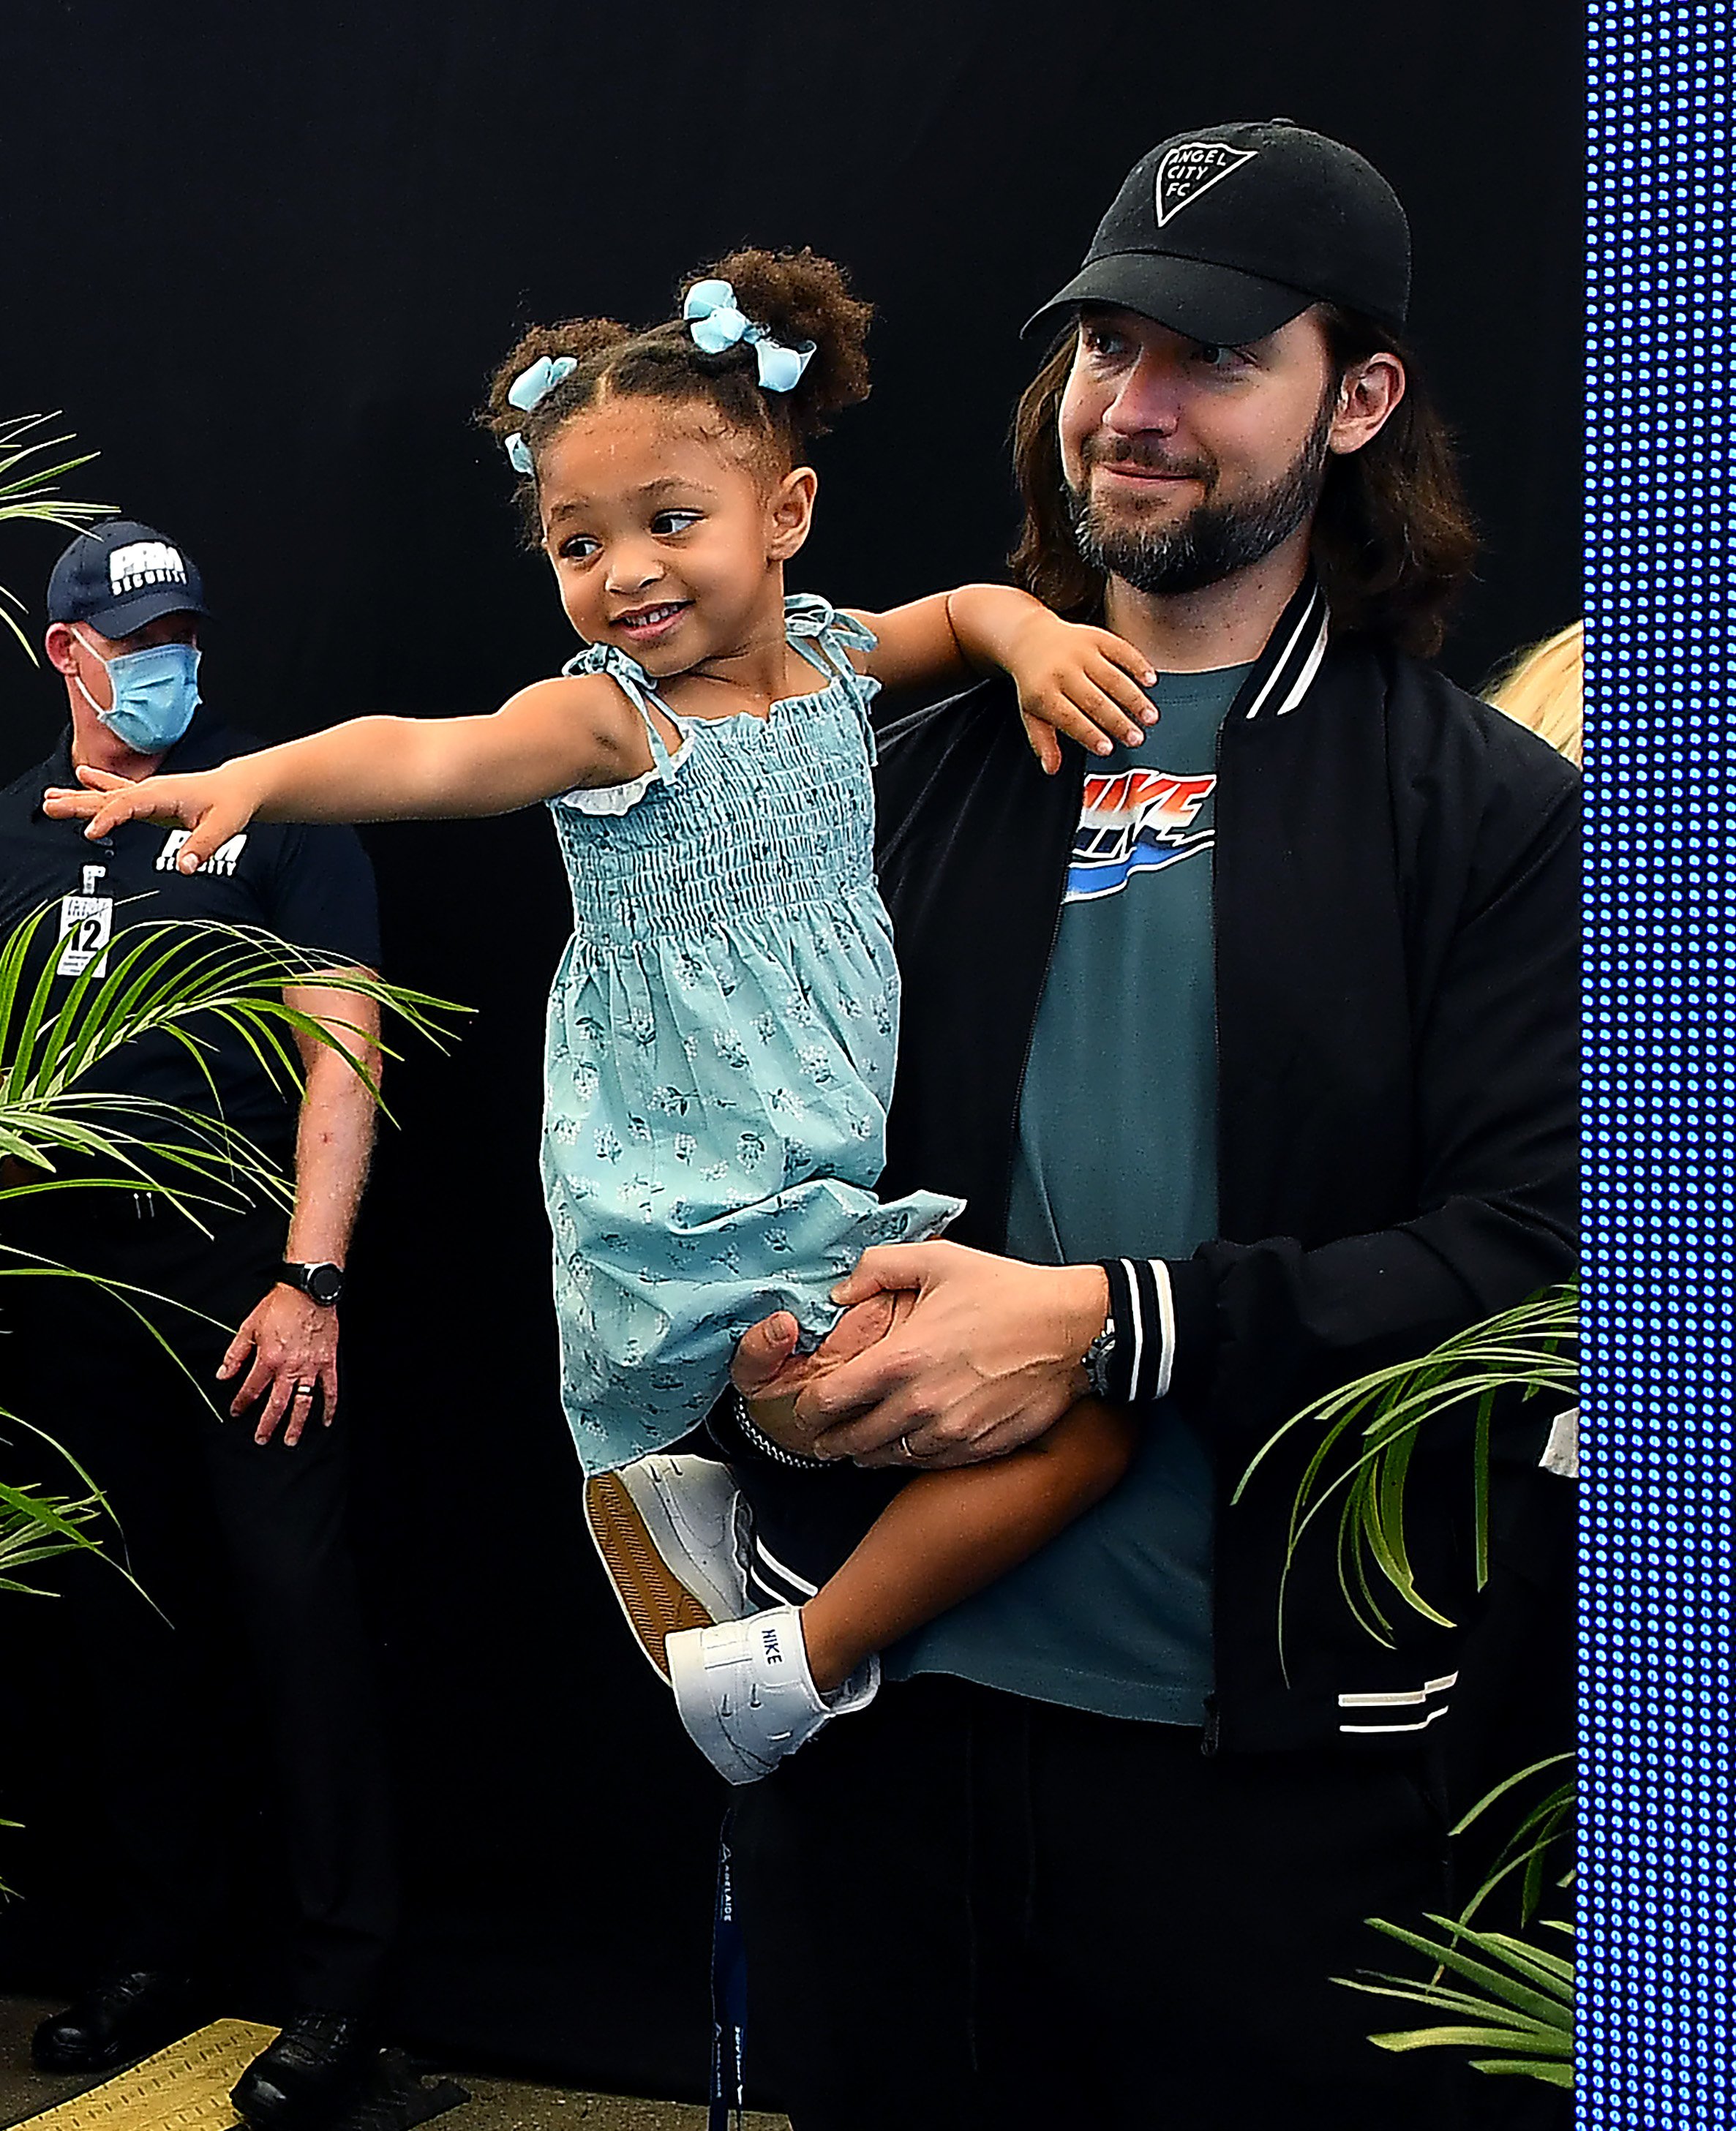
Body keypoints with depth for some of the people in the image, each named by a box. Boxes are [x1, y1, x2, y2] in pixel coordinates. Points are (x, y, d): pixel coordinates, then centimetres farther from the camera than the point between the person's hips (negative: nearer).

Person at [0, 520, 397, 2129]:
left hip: (246, 1275, -4)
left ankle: (338, 1983, 6)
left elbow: (340, 1054, -6)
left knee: (296, 1609, -5)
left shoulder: (277, 809, 0)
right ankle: (158, 1955, 25)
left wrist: (308, 1282, -14)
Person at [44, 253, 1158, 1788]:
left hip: (853, 1180, 7)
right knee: (1076, 1416, -15)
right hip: (704, 1226, -7)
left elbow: (967, 607, 19)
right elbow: (433, 754, -29)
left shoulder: (834, 661, 6)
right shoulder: (607, 714, -12)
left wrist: (1034, 635, -5)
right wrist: (253, 777, -48)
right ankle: (805, 1659, -4)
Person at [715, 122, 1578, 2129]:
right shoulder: (918, 773, 10)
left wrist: (1106, 1324, -20)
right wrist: (755, 1323, -7)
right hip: (881, 1690, 3)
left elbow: (1528, 1249, -11)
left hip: (1269, 1746, -3)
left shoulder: (1488, 810, -1)